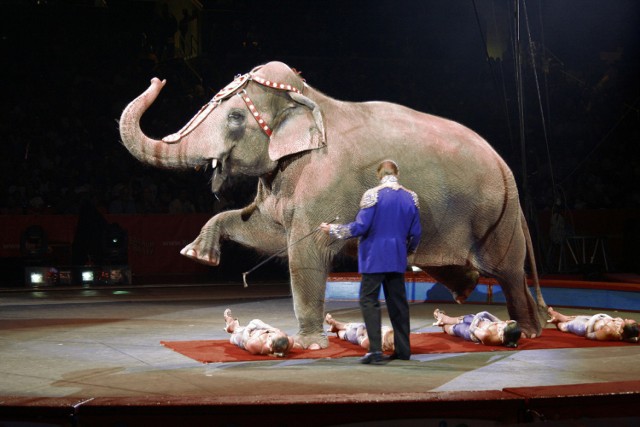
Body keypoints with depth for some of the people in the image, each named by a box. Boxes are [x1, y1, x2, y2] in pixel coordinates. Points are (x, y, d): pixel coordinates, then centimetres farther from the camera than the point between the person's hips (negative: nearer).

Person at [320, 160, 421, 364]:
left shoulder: (372, 194, -10)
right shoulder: (411, 197, 5)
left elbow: (360, 226, -13)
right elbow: (415, 232, 8)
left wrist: (333, 230, 0)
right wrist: (410, 250, 28)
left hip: (374, 258, -5)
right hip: (397, 259, 5)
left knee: (369, 300, -1)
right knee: (397, 302, 13)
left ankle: (376, 351, -10)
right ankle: (403, 349, 16)